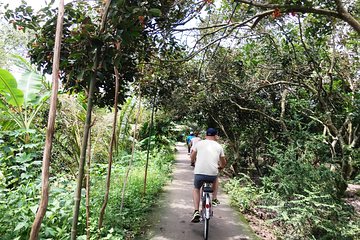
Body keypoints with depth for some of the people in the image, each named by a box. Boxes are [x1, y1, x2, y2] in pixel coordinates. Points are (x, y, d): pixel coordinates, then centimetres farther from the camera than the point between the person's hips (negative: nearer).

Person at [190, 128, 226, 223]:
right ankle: (214, 199, 30)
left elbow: (192, 157, 17)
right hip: (213, 174, 1)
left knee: (196, 189, 26)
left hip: (199, 173, -1)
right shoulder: (219, 146, 11)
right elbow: (223, 163, 19)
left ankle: (196, 211, 12)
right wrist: (220, 166, 42)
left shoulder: (199, 143, 7)